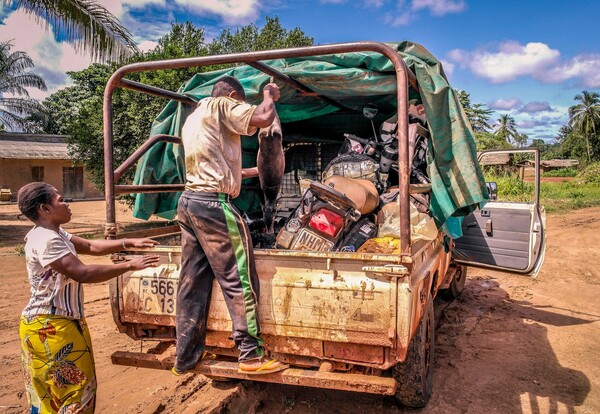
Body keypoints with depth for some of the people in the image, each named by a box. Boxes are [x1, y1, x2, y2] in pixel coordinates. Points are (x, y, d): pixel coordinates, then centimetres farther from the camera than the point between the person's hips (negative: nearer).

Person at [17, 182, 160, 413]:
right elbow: (82, 273, -31)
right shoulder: (45, 240, -25)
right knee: (71, 389, 1)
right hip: (49, 327, -10)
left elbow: (90, 247, 13)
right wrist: (129, 265, -28)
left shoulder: (55, 234, 8)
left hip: (61, 323, 10)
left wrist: (128, 243, 1)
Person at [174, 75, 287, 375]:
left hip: (188, 202, 9)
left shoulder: (192, 118, 25)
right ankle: (251, 355, 4)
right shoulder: (221, 106, -2)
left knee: (192, 283, 11)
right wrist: (268, 94, 4)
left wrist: (249, 172, 36)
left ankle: (185, 357, 18)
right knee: (239, 279, -2)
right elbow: (263, 118, -16)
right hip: (214, 203, -9)